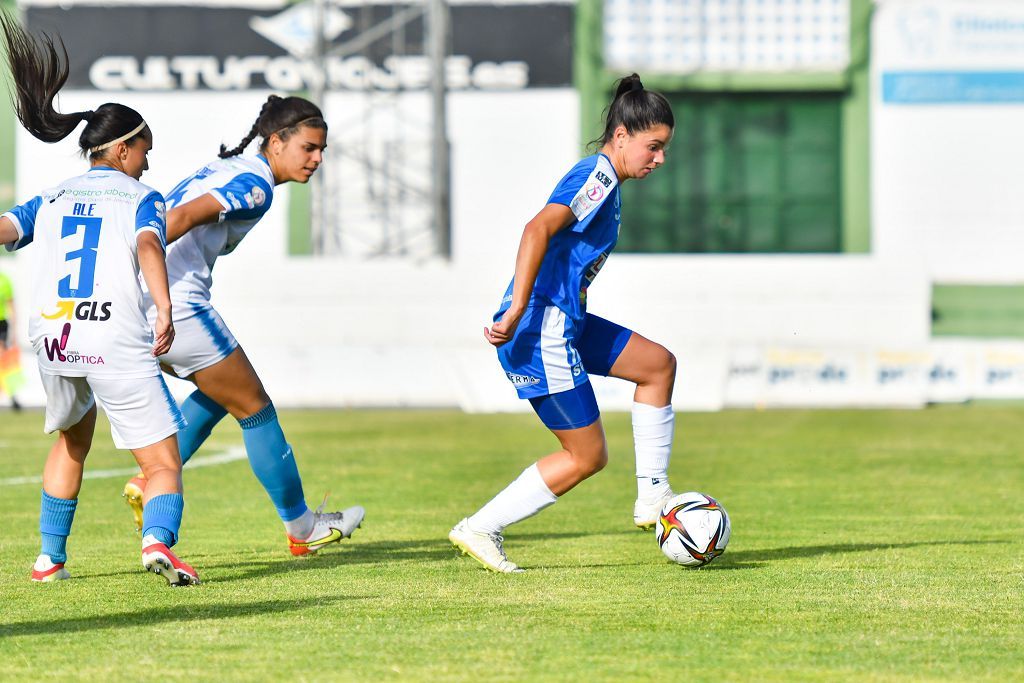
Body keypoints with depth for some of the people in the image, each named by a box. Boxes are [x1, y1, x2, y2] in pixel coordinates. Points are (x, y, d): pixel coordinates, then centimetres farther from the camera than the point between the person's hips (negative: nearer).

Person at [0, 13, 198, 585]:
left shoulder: (51, 199, 21)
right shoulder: (142, 197, 9)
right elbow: (148, 245, -12)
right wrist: (164, 310, -25)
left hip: (52, 339, 4)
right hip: (118, 343, -4)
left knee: (72, 440, 32)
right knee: (164, 463, -1)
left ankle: (51, 558, 28)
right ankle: (159, 539, -31)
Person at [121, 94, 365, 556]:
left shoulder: (226, 168, 20)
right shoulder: (255, 185, -9)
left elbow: (167, 215, 19)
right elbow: (180, 218, -21)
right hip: (177, 305, -9)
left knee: (220, 391, 27)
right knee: (254, 407, 5)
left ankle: (151, 482, 15)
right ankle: (301, 529, 15)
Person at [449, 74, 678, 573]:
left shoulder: (601, 180, 17)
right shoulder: (598, 177, -14)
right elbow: (538, 229, -27)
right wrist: (517, 311, -31)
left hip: (565, 322, 10)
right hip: (541, 331, -10)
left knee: (658, 364, 14)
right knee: (587, 456, -1)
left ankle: (652, 496, 15)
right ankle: (480, 529, 3)